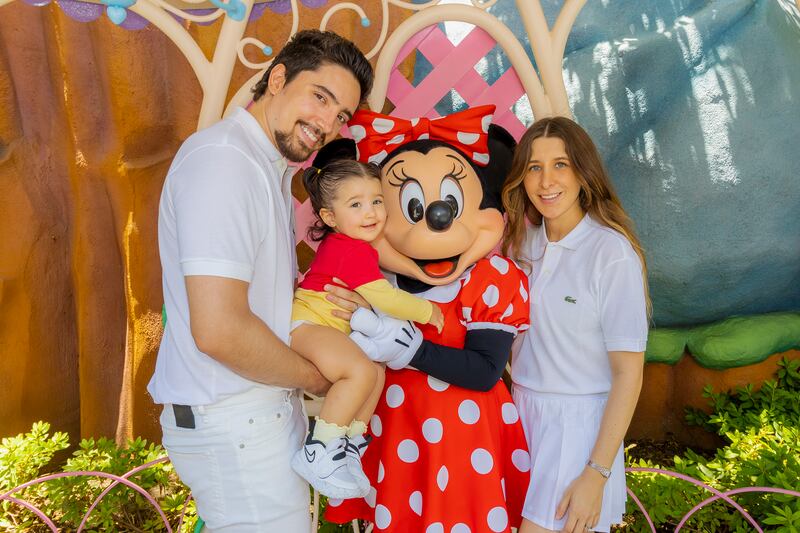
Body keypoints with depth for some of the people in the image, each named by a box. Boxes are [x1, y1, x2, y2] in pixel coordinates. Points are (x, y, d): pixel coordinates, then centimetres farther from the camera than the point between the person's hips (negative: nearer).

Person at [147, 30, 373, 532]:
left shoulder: (270, 168, 12)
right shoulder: (223, 157, -19)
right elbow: (218, 330, -27)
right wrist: (315, 377, -12)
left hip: (264, 406, 10)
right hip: (233, 420, -9)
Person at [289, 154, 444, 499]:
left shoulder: (338, 244, 15)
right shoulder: (354, 250, -17)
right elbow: (381, 297, -20)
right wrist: (426, 310, -7)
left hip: (322, 328, 11)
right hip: (305, 324, -11)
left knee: (377, 371, 12)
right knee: (360, 370, -30)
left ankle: (350, 445, 16)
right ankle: (318, 454, -23)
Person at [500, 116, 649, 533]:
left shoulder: (612, 253, -16)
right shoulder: (522, 240, 2)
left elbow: (628, 374, -15)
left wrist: (596, 475, -16)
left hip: (578, 420, -5)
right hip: (522, 412, 6)